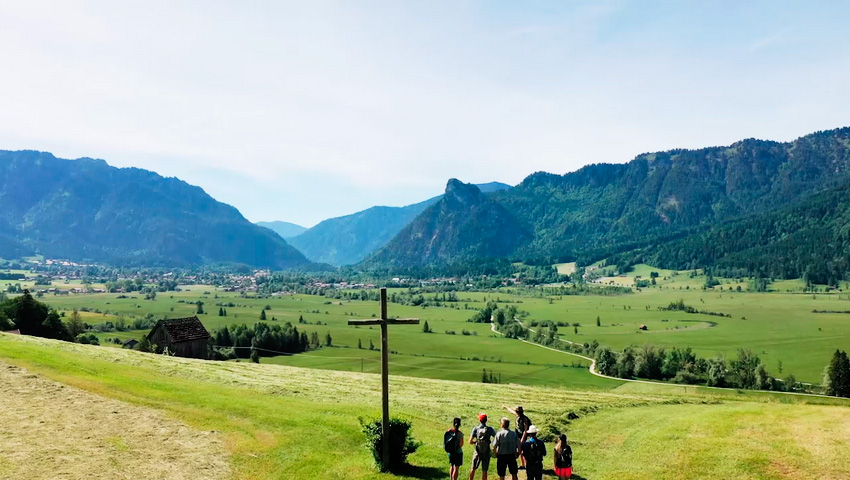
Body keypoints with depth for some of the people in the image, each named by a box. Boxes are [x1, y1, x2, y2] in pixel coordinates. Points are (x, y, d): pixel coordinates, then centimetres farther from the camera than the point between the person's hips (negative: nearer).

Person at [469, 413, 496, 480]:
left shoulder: (475, 429, -10)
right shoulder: (490, 429, -11)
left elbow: (470, 442, -11)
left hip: (477, 452, 1)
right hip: (486, 452, 0)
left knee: (473, 469, 17)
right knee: (484, 471, 8)